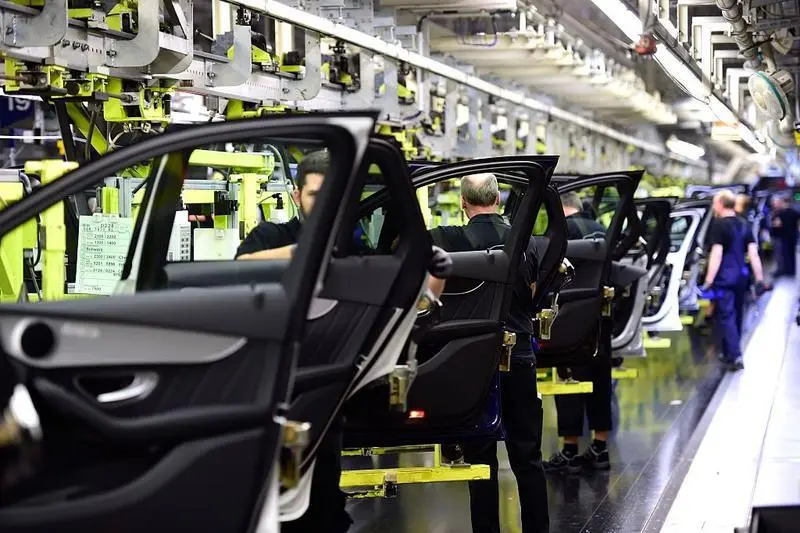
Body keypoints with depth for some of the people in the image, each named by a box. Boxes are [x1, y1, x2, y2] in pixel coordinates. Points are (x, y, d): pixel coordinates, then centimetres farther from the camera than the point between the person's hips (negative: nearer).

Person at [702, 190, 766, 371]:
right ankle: (730, 353, 26)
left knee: (725, 316, -5)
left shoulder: (719, 225, -12)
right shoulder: (743, 225, 10)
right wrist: (759, 278, 10)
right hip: (741, 276, 7)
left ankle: (735, 356, -13)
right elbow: (753, 253, 8)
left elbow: (716, 255, -18)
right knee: (736, 315, 16)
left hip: (725, 278, -7)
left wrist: (708, 281, -18)